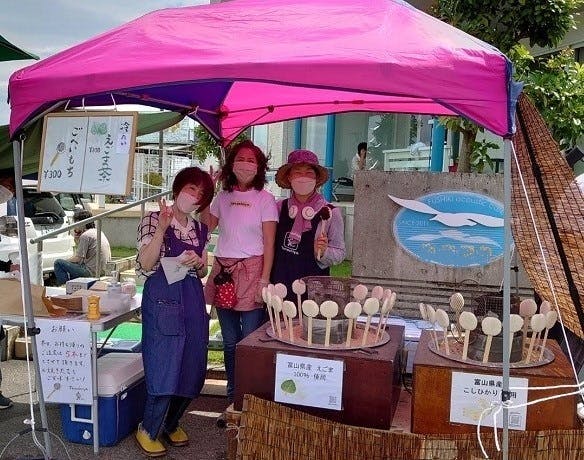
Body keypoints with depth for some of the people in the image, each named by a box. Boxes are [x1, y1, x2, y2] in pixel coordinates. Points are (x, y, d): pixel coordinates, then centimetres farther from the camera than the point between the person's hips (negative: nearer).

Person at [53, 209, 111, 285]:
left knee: (58, 263, -3)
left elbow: (78, 258, -14)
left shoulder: (85, 235, -15)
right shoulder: (98, 232, 14)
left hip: (91, 271, -10)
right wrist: (76, 238, 12)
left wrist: (66, 261, 3)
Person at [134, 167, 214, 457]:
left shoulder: (199, 229, 14)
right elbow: (146, 265, -13)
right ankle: (148, 431, 13)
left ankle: (171, 424, 29)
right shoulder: (153, 220, -2)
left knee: (191, 370, 8)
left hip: (193, 301, 6)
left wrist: (197, 262, -5)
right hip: (163, 299, -6)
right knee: (164, 369, -8)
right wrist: (162, 228, -22)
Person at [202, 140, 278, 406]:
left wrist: (264, 280, -12)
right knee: (230, 341, 12)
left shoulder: (264, 199, -1)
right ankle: (233, 400, 23)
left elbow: (269, 244, -5)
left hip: (251, 272, -4)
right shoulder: (223, 196, 12)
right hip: (223, 271, 5)